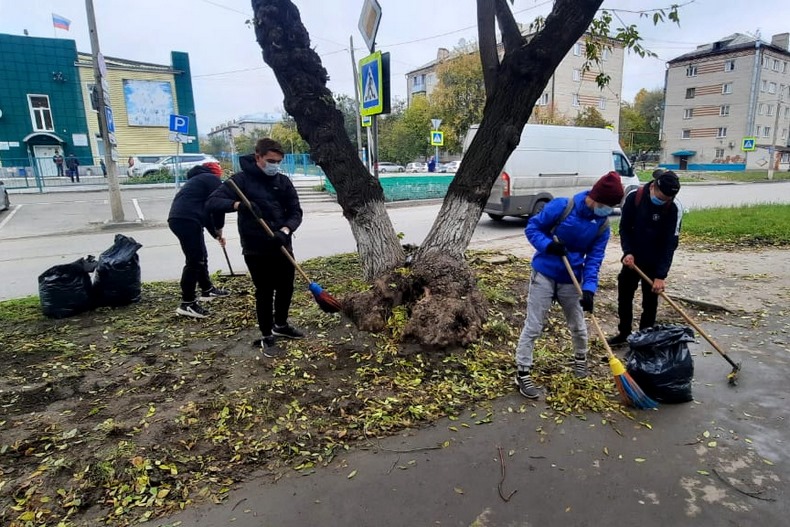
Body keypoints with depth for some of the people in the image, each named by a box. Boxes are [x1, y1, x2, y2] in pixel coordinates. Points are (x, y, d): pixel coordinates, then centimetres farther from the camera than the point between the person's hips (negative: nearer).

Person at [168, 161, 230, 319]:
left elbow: (204, 210, 33)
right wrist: (219, 229, 11)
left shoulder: (198, 179, 33)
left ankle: (207, 290, 35)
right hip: (187, 220, -9)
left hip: (178, 218, 9)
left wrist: (215, 234, 35)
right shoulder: (212, 180, 7)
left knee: (200, 257, 21)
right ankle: (187, 303, -5)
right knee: (194, 261, -7)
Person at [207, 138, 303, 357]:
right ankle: (266, 337, 20)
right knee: (264, 292, 3)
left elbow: (296, 212, 1)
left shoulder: (283, 181, 5)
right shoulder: (241, 179, -6)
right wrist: (239, 204, -30)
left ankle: (281, 325, 39)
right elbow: (213, 202, -12)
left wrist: (285, 230, -19)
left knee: (286, 288, 15)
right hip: (256, 249, -4)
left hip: (282, 246, 5)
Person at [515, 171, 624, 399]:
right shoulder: (561, 207, -17)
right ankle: (522, 373, 9)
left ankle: (580, 357, 47)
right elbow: (532, 228, -9)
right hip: (544, 275, -4)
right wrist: (548, 245, -26)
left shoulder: (603, 225, -3)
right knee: (533, 327, -2)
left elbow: (594, 259, -4)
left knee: (578, 325, 18)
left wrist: (589, 288, -17)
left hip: (571, 280, 4)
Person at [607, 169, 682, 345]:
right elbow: (624, 228, -4)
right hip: (632, 257, 3)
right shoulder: (633, 197, -14)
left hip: (655, 262, -3)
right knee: (624, 295, 12)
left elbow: (670, 243, -20)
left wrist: (661, 275, -24)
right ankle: (624, 332, 29)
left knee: (650, 301, 3)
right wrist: (628, 252, -18)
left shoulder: (675, 208, -19)